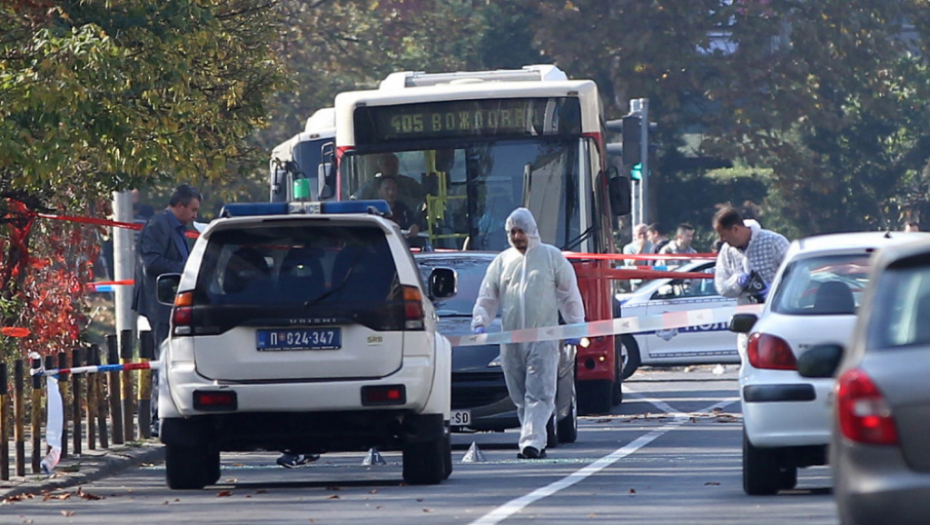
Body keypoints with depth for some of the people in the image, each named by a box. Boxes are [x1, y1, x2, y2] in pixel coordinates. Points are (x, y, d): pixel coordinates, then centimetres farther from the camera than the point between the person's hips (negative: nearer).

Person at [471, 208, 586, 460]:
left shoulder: (552, 257, 7)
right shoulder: (501, 262, 15)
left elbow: (570, 295, 8)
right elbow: (486, 297, 16)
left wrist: (575, 326, 0)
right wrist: (480, 322, -1)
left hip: (543, 338, -4)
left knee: (539, 392, -13)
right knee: (520, 397, 5)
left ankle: (532, 442, -21)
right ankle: (535, 443, 12)